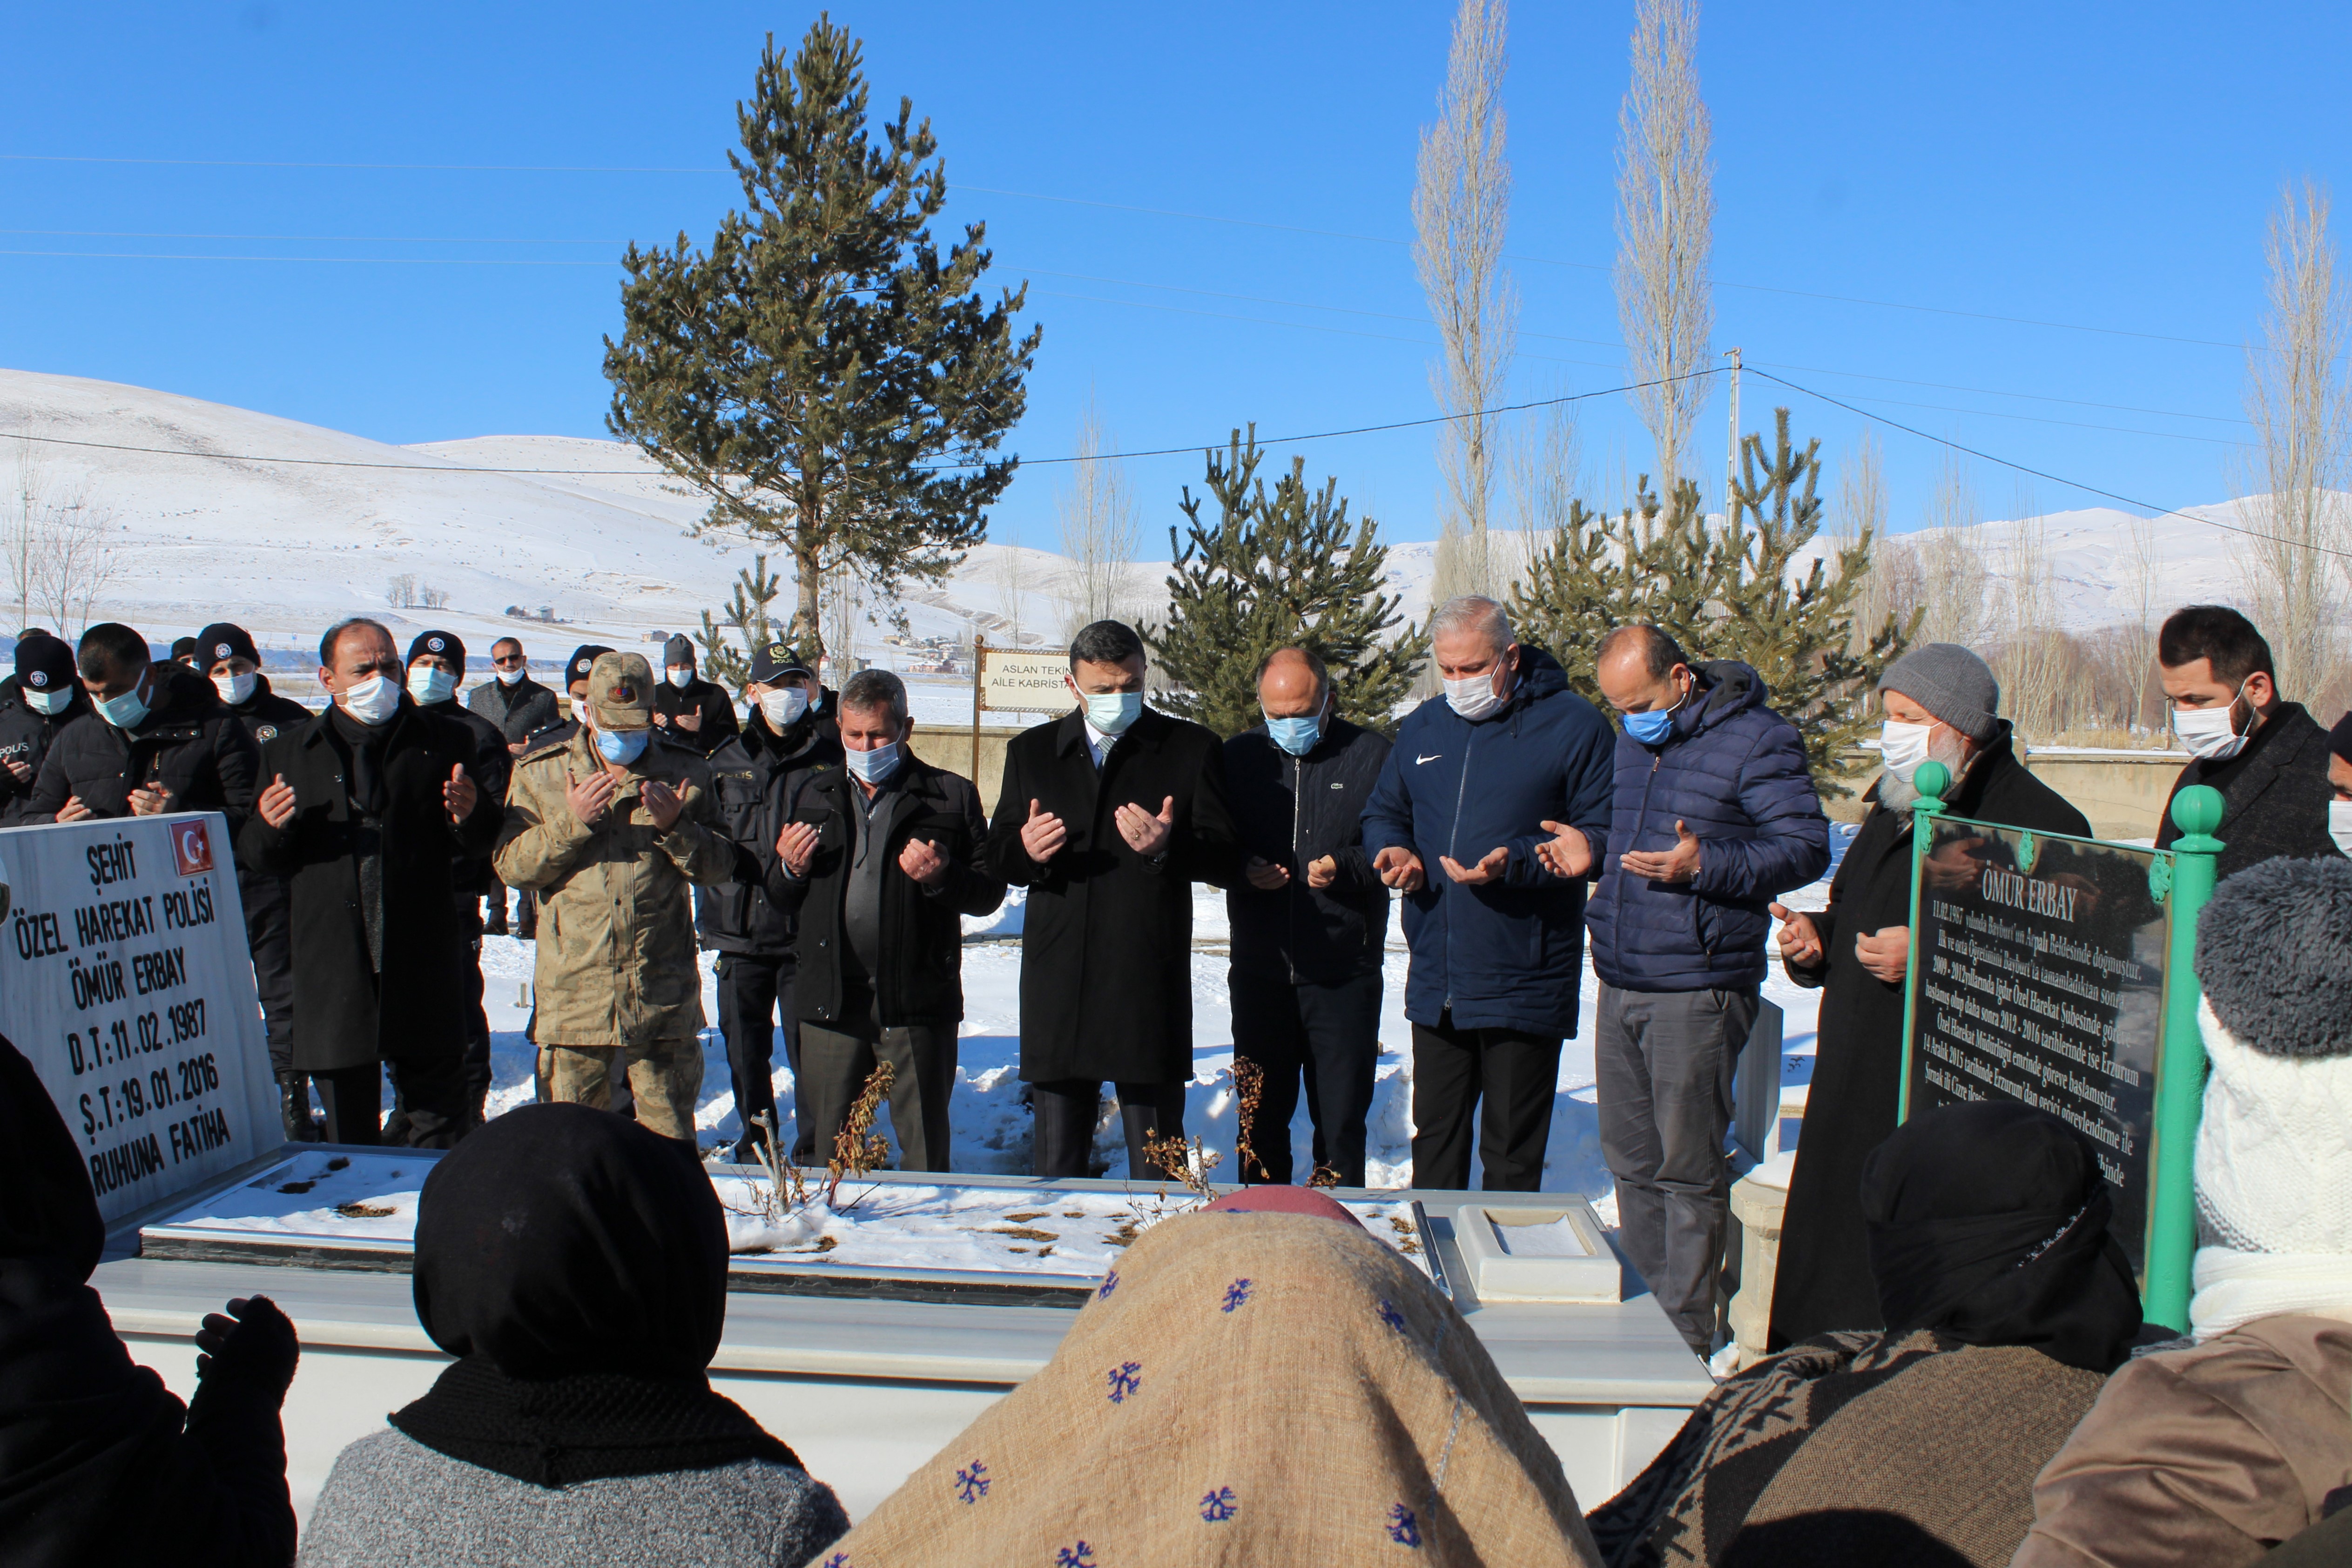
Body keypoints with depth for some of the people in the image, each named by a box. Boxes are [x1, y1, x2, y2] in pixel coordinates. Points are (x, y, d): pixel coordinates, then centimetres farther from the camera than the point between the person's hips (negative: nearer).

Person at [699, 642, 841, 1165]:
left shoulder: (831, 754, 1)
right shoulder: (728, 760, 9)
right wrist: (707, 919, 11)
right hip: (741, 930, 3)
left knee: (809, 1048, 0)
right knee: (745, 1048, 12)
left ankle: (812, 1151, 15)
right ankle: (755, 1146, 28)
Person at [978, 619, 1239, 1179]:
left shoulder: (1191, 749, 6)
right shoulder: (1031, 752, 15)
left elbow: (1225, 860, 0)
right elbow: (995, 859, 14)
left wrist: (1168, 847, -20)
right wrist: (1025, 850, -9)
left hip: (1150, 985, -2)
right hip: (1057, 984, 3)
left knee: (1158, 1172, 2)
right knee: (1058, 1169, 10)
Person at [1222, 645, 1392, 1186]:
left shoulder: (1371, 754, 0)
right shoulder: (1239, 755, 8)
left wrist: (1345, 867, -20)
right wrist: (1243, 870, -10)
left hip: (1345, 974, -2)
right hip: (1259, 971, 3)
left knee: (1341, 1122, 3)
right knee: (1262, 1118, 12)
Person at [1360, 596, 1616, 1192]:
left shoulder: (1571, 724, -6)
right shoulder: (1423, 727, 11)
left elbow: (1602, 835, -10)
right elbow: (1383, 813, 21)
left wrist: (1513, 863, -23)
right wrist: (1394, 850, -2)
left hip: (1524, 982, -5)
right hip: (1435, 981, 5)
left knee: (1512, 1156, 6)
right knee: (1434, 1141, 16)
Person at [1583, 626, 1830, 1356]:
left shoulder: (1757, 739, -9)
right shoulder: (1633, 742, 15)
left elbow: (1806, 848, -13)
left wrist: (1704, 864, -23)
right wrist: (1584, 851, 13)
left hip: (1698, 989, -7)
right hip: (1620, 986, 7)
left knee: (1687, 1167, 0)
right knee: (1631, 1159, 13)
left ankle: (1686, 1339, 12)